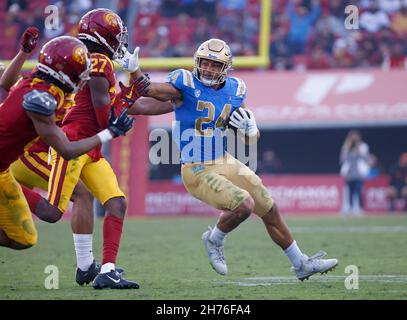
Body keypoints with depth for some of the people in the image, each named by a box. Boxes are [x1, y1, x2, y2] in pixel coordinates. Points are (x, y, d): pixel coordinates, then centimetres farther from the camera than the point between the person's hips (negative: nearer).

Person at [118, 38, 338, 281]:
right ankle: (215, 241, 6)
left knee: (271, 211, 13)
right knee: (244, 205, -26)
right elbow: (147, 90, -21)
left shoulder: (234, 91, 2)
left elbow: (252, 139, 10)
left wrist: (250, 128, -13)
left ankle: (301, 265, 31)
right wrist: (134, 70, -37)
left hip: (225, 163, 7)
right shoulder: (187, 85, -15)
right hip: (197, 170, -7)